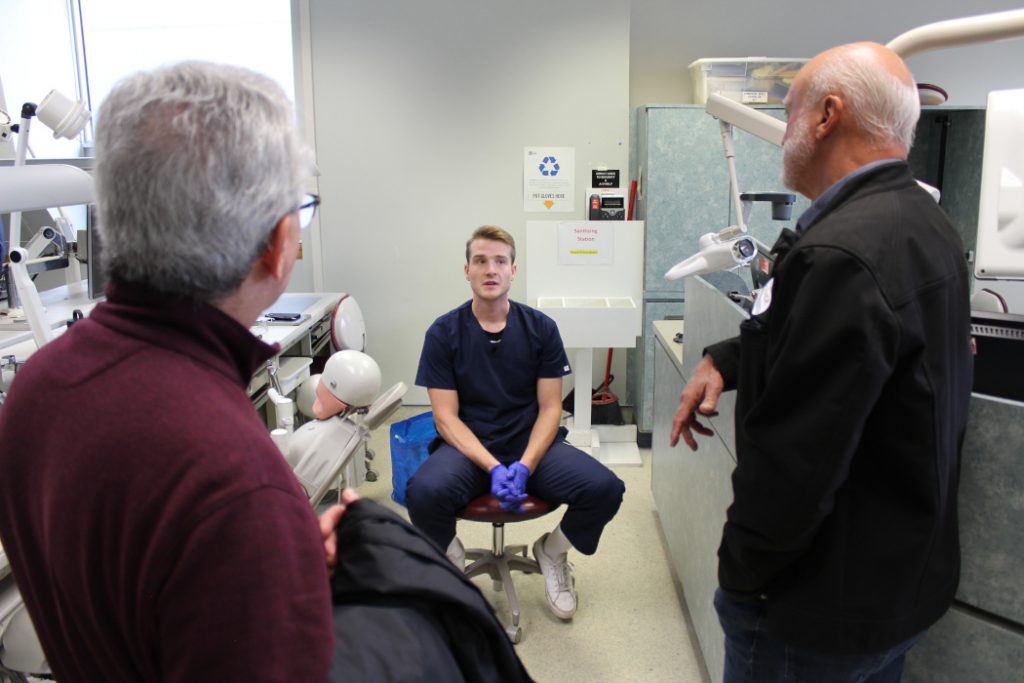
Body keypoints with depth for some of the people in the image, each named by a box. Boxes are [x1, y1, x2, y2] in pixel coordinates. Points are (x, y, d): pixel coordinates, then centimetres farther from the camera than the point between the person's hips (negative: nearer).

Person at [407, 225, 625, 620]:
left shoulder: (540, 328, 1)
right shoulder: (444, 333, -3)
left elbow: (550, 408, 0)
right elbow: (446, 416, -6)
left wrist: (524, 466, -17)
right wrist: (493, 468, -21)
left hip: (532, 443, 2)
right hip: (467, 446, -1)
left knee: (604, 488, -23)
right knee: (424, 493, -34)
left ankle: (551, 552, 11)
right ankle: (451, 558, 3)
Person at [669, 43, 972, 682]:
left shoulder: (841, 254, -29)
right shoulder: (927, 222, 3)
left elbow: (792, 457, -28)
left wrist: (740, 578, -14)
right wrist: (726, 358, 0)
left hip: (828, 604, -9)